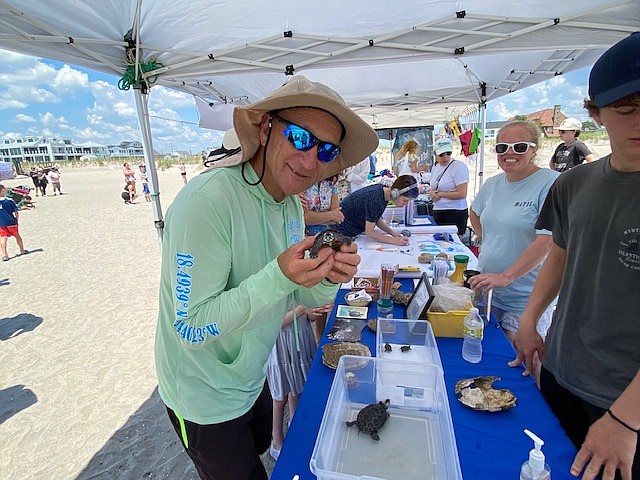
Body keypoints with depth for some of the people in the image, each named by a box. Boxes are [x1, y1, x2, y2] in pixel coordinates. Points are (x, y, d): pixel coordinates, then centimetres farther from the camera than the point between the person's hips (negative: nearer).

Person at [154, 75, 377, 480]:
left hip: (251, 380, 7)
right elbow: (191, 329, -27)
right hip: (204, 399, -6)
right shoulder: (207, 201, -30)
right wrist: (278, 276, -37)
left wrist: (329, 277, -21)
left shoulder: (291, 206, -6)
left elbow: (300, 297, 0)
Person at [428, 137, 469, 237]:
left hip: (455, 213, -7)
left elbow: (462, 194, -18)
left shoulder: (459, 166, -11)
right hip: (437, 212, 7)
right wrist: (431, 193, -2)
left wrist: (440, 194, -12)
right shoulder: (435, 167, 12)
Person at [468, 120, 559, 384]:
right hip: (487, 288, 7)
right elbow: (475, 214, 25)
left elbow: (546, 241, -22)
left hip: (526, 297, -6)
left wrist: (506, 277, -28)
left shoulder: (551, 183, -14)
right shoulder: (493, 183, 6)